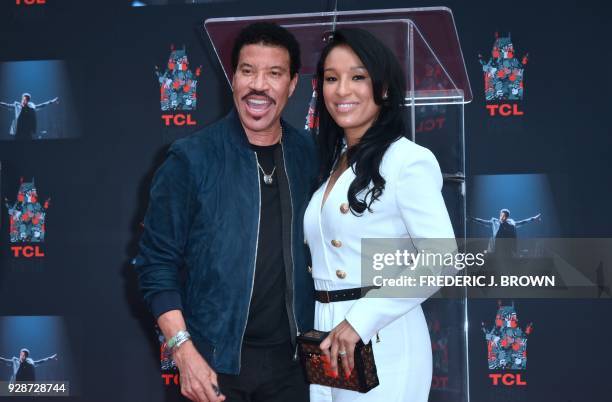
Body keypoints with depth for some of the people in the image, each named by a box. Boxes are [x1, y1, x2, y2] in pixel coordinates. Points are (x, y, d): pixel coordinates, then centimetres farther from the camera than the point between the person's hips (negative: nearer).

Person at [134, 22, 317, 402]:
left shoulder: (309, 154, 2)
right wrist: (184, 352, -14)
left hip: (292, 358, 3)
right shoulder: (191, 159, -8)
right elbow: (157, 264, -7)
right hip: (216, 360, -3)